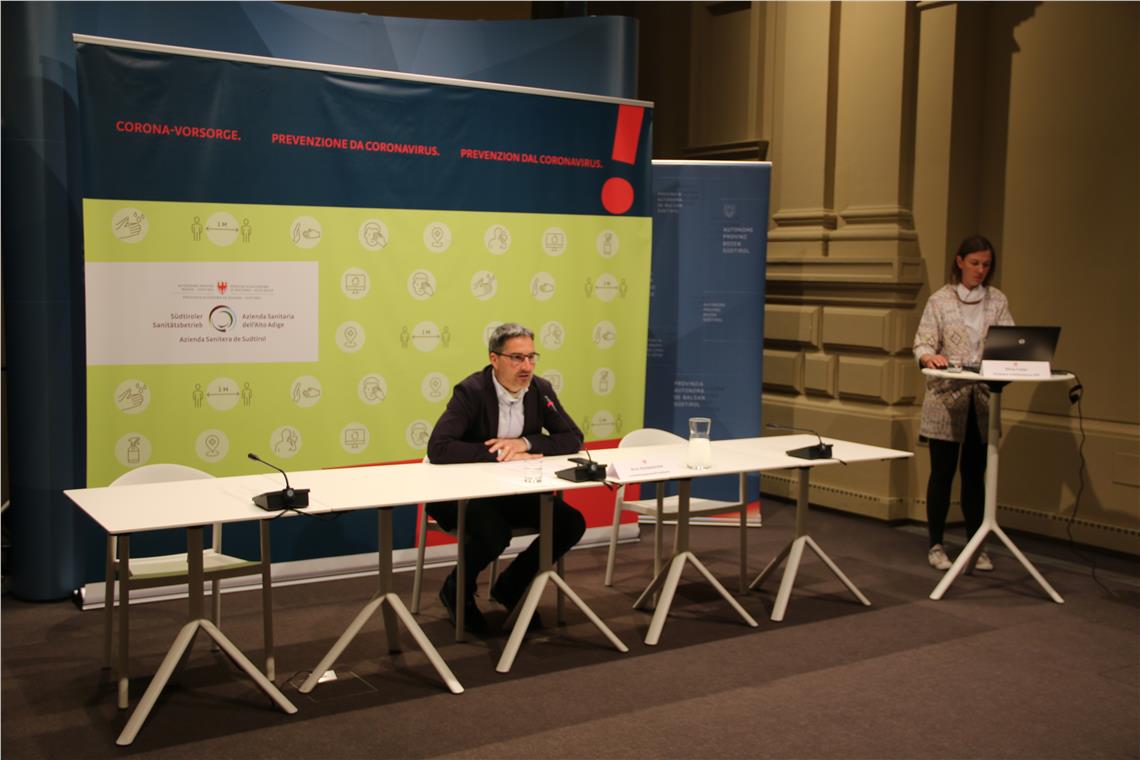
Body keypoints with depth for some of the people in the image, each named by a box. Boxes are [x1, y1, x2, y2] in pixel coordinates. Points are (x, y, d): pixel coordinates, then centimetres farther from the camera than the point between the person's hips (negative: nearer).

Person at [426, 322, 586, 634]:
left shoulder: (540, 389, -2)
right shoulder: (471, 391, -18)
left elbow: (573, 439, -1)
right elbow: (438, 448, -28)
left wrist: (525, 443, -18)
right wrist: (499, 453, -29)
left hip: (516, 491, 6)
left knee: (571, 523, -13)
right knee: (494, 533, -34)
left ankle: (510, 586, 10)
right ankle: (457, 589, 1)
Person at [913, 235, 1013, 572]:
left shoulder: (998, 301, 8)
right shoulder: (940, 300, -1)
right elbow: (922, 344, -6)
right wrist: (930, 356, -28)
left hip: (982, 399, 3)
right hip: (946, 397, -3)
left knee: (975, 474, 10)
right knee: (942, 472, 3)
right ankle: (936, 545, 12)